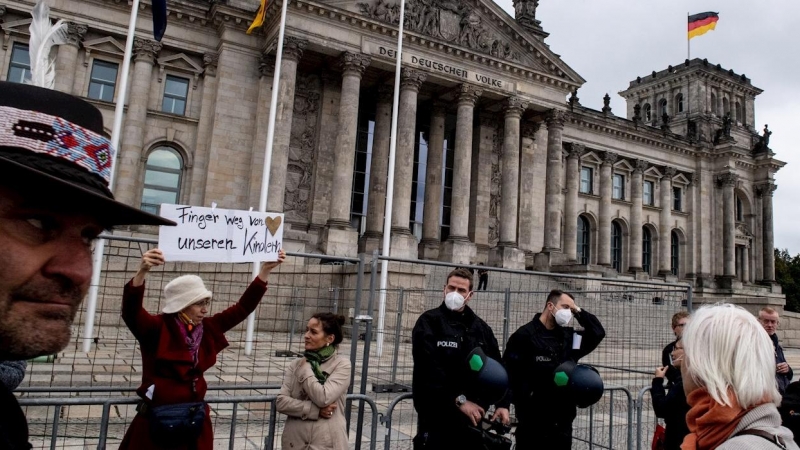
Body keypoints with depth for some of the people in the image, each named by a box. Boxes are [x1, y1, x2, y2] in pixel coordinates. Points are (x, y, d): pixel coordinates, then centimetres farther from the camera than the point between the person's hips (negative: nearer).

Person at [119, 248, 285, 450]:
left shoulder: (208, 329, 2)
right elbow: (130, 311, -29)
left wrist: (266, 269, 1)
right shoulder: (156, 328, -11)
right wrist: (142, 271, -46)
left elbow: (242, 308, 6)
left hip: (195, 420, 5)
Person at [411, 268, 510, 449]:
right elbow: (430, 368, -17)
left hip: (473, 416, 5)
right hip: (437, 416, -5)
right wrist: (459, 399, -21)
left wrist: (502, 403, -4)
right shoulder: (429, 322, -5)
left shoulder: (481, 328, 11)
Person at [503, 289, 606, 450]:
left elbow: (598, 333, 15)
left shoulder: (568, 337, 11)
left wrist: (579, 313, 4)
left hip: (563, 422, 7)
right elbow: (510, 373, -15)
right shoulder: (524, 336, -10)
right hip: (534, 421, -6)